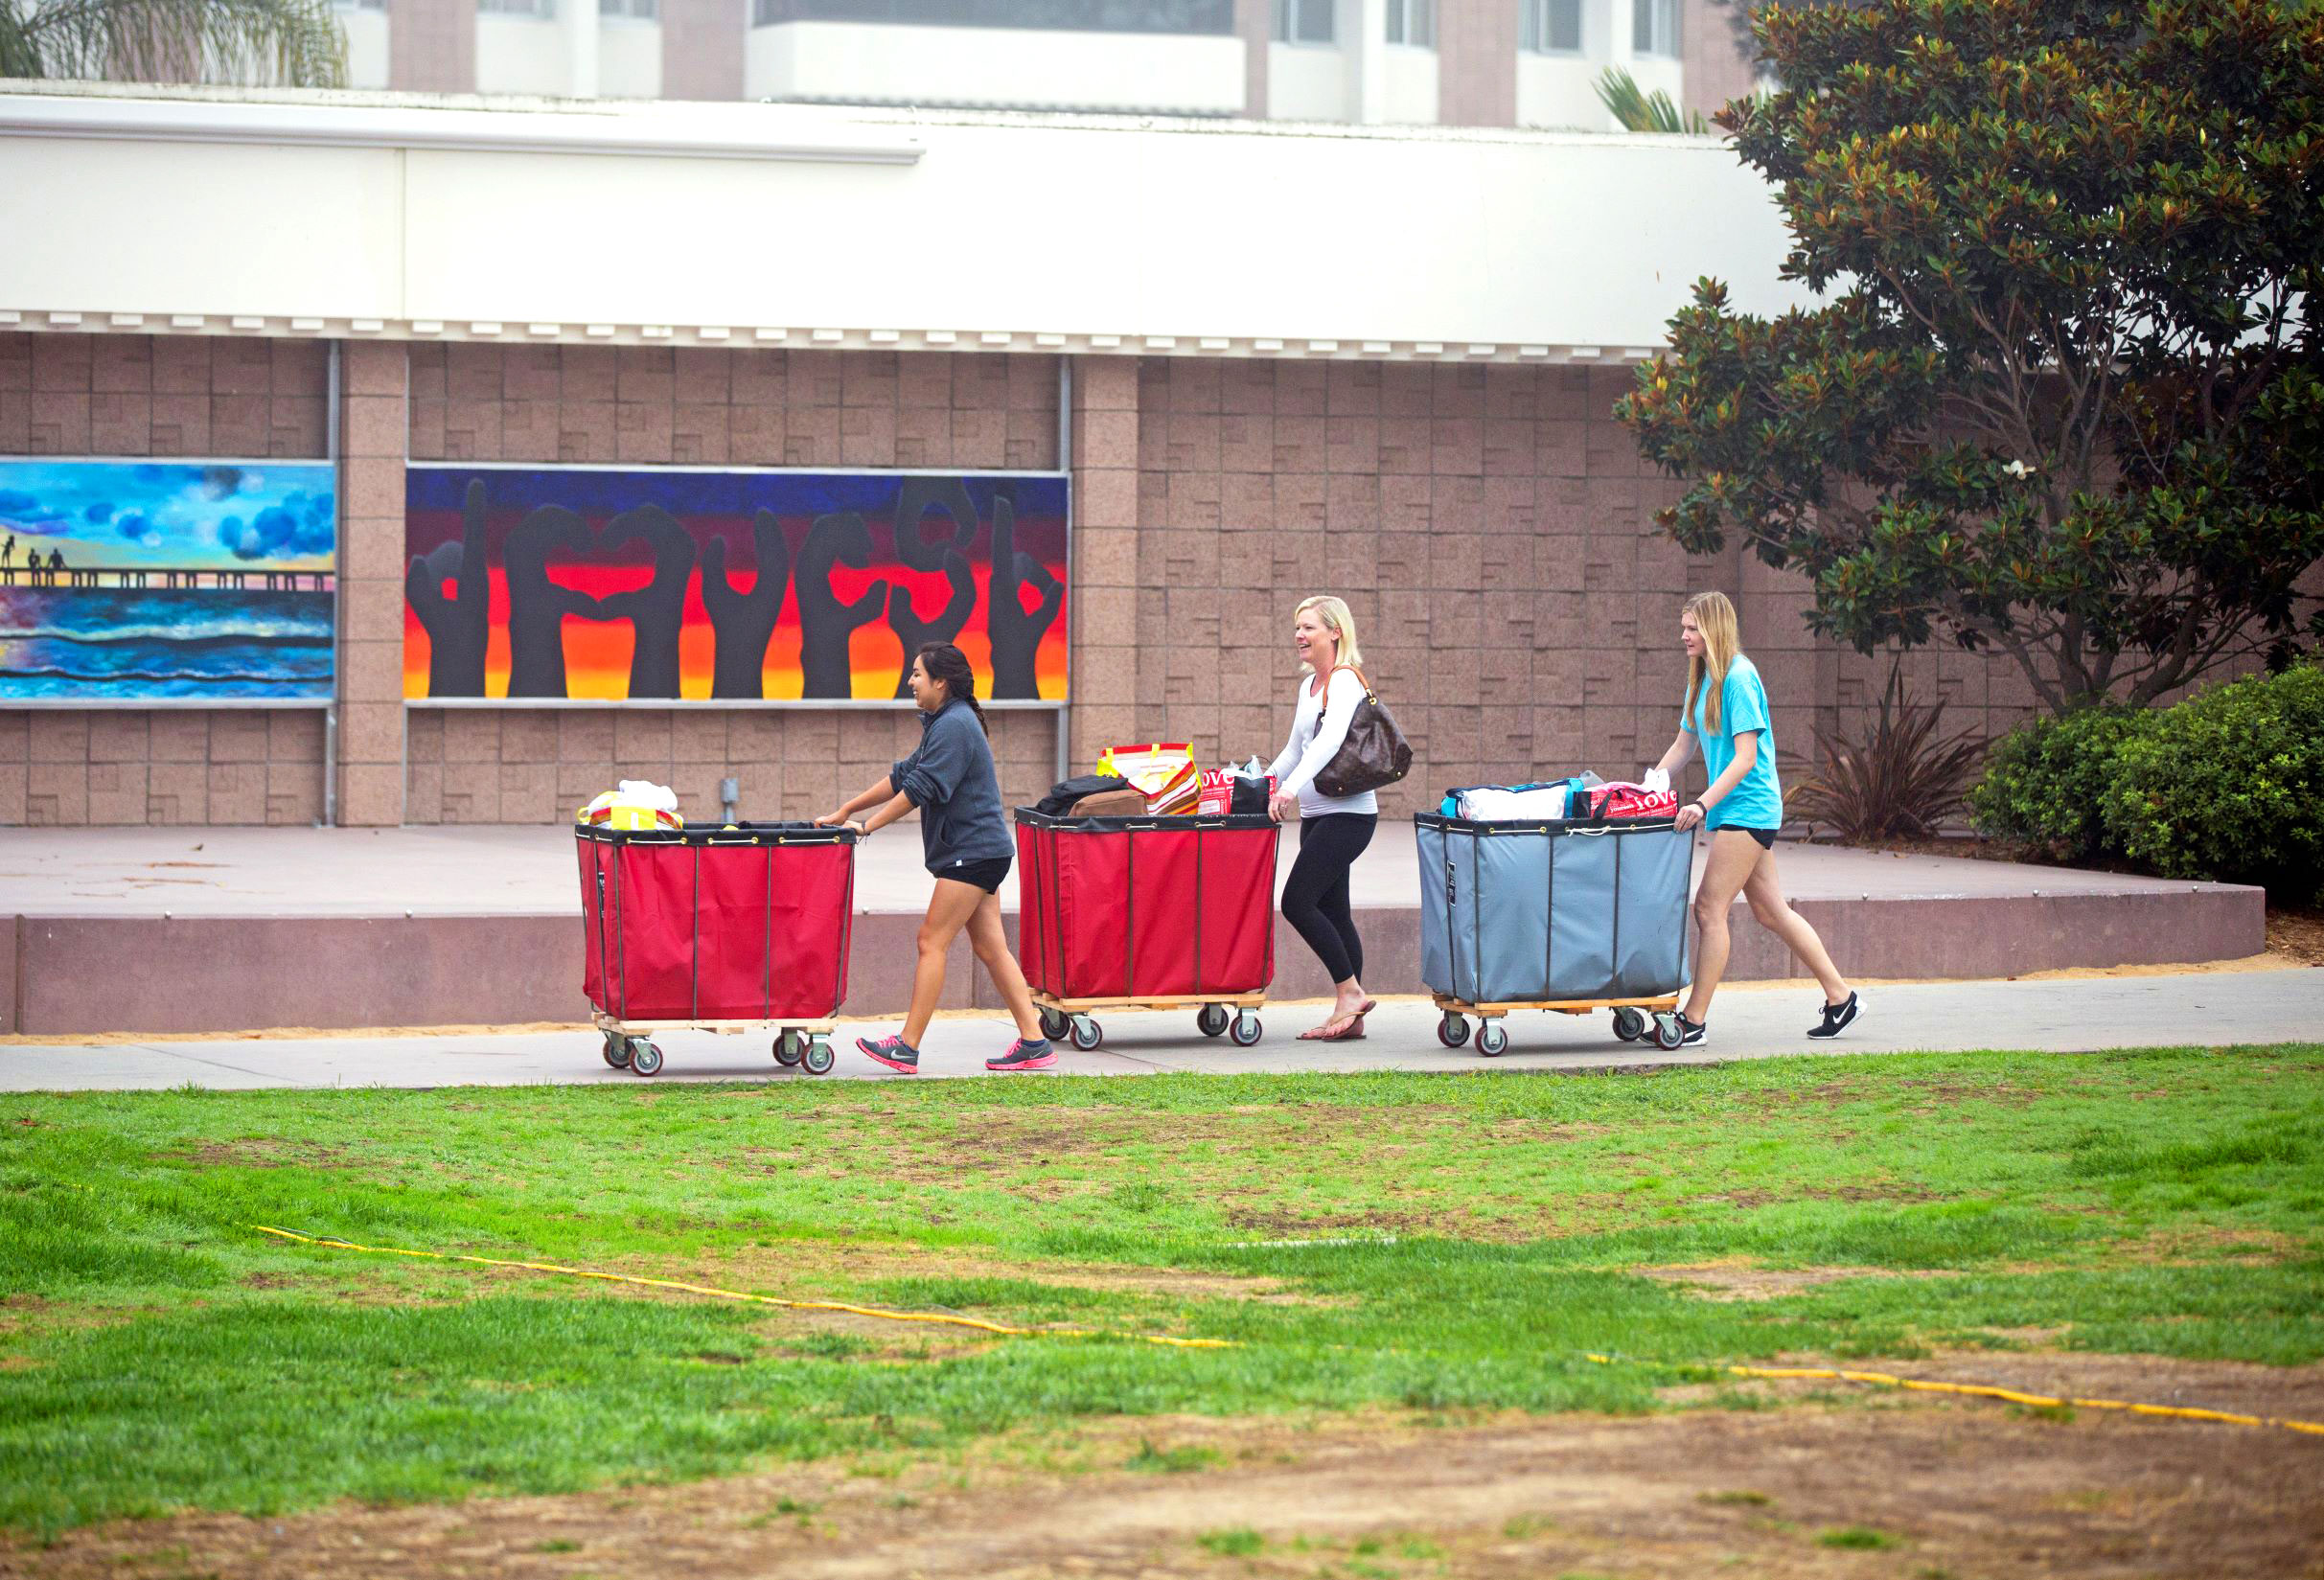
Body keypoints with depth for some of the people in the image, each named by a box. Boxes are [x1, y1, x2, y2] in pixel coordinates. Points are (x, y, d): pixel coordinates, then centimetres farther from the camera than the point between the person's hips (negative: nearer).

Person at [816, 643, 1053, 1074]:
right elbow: (903, 776, 22)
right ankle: (1033, 1042, 4)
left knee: (932, 940, -9)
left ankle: (907, 1047, -10)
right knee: (990, 947, 7)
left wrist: (867, 826, -16)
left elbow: (920, 788, -20)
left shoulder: (954, 726, -15)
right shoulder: (944, 724, 18)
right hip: (979, 849, 10)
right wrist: (844, 812, 18)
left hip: (972, 851, -10)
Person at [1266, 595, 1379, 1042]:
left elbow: (1330, 740, -29)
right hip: (1317, 815, 9)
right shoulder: (1309, 685, 16)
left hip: (1347, 812, -9)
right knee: (1332, 911, 8)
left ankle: (1350, 990, -4)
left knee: (1297, 902, -13)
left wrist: (1291, 788, -40)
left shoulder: (1345, 681, -13)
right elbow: (1295, 750, 27)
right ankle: (1350, 1016, 10)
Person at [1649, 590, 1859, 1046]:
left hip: (1747, 807, -10)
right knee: (1770, 911, 11)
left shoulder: (1738, 679, -15)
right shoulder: (1701, 679, 13)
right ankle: (1840, 996, 17)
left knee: (1710, 909, -10)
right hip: (1733, 810, 10)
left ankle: (1695, 1019, -8)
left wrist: (1704, 803, -26)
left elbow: (1745, 758, -19)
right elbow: (1683, 746, 20)